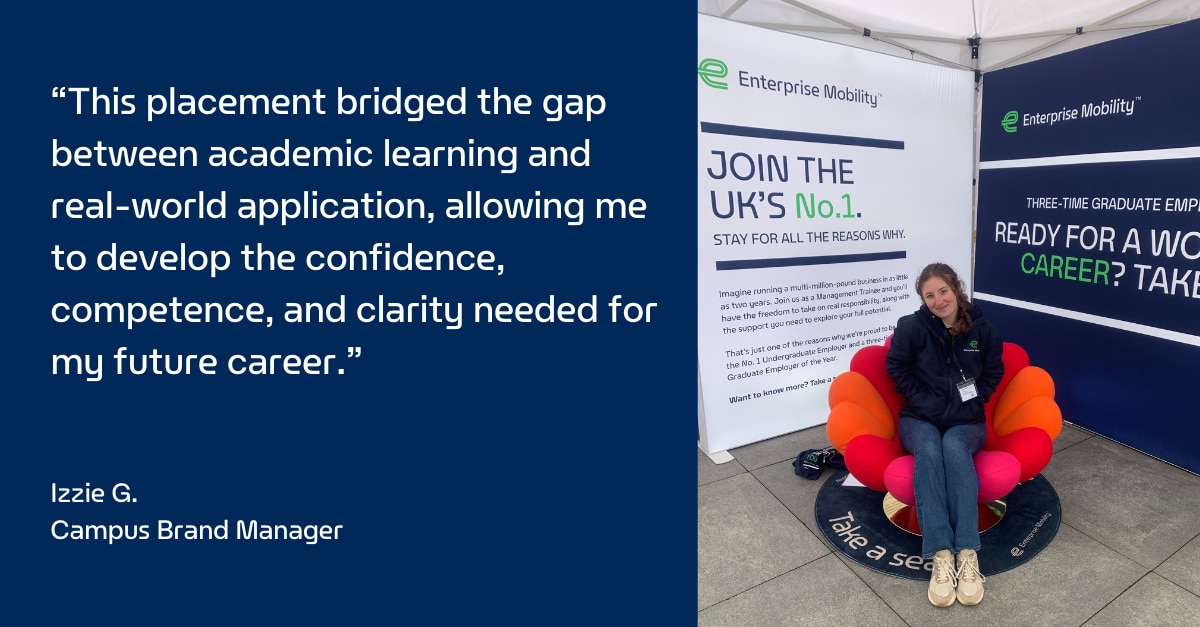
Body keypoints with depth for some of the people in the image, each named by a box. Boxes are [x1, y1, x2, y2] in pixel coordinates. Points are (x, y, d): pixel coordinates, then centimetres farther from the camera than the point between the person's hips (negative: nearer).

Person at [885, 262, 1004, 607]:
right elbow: (896, 367, 2)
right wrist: (923, 399, -7)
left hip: (966, 421, 1)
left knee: (954, 447, -35)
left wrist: (971, 401, -2)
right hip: (920, 418, -1)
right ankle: (940, 555, -41)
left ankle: (968, 554, -39)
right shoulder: (912, 326, -7)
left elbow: (994, 372, 11)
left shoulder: (982, 329, -1)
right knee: (928, 449, -35)